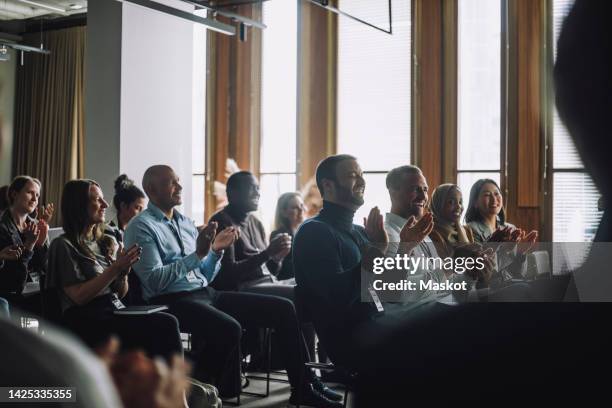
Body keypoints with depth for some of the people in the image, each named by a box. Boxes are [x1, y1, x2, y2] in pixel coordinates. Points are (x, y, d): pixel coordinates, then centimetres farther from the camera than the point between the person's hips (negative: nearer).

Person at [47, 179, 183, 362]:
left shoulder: (102, 242, 20)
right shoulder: (64, 245, -1)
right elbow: (79, 297, -11)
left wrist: (124, 269, -1)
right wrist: (115, 268, -13)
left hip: (116, 312, 6)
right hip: (87, 322, -6)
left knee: (167, 323, -24)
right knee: (166, 326, -26)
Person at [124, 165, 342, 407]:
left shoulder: (185, 223, 19)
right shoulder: (141, 227, -4)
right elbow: (154, 281, -16)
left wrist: (216, 251, 2)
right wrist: (197, 254, -19)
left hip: (206, 293, 8)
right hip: (172, 301, -8)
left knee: (282, 308, -3)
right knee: (229, 328, -37)